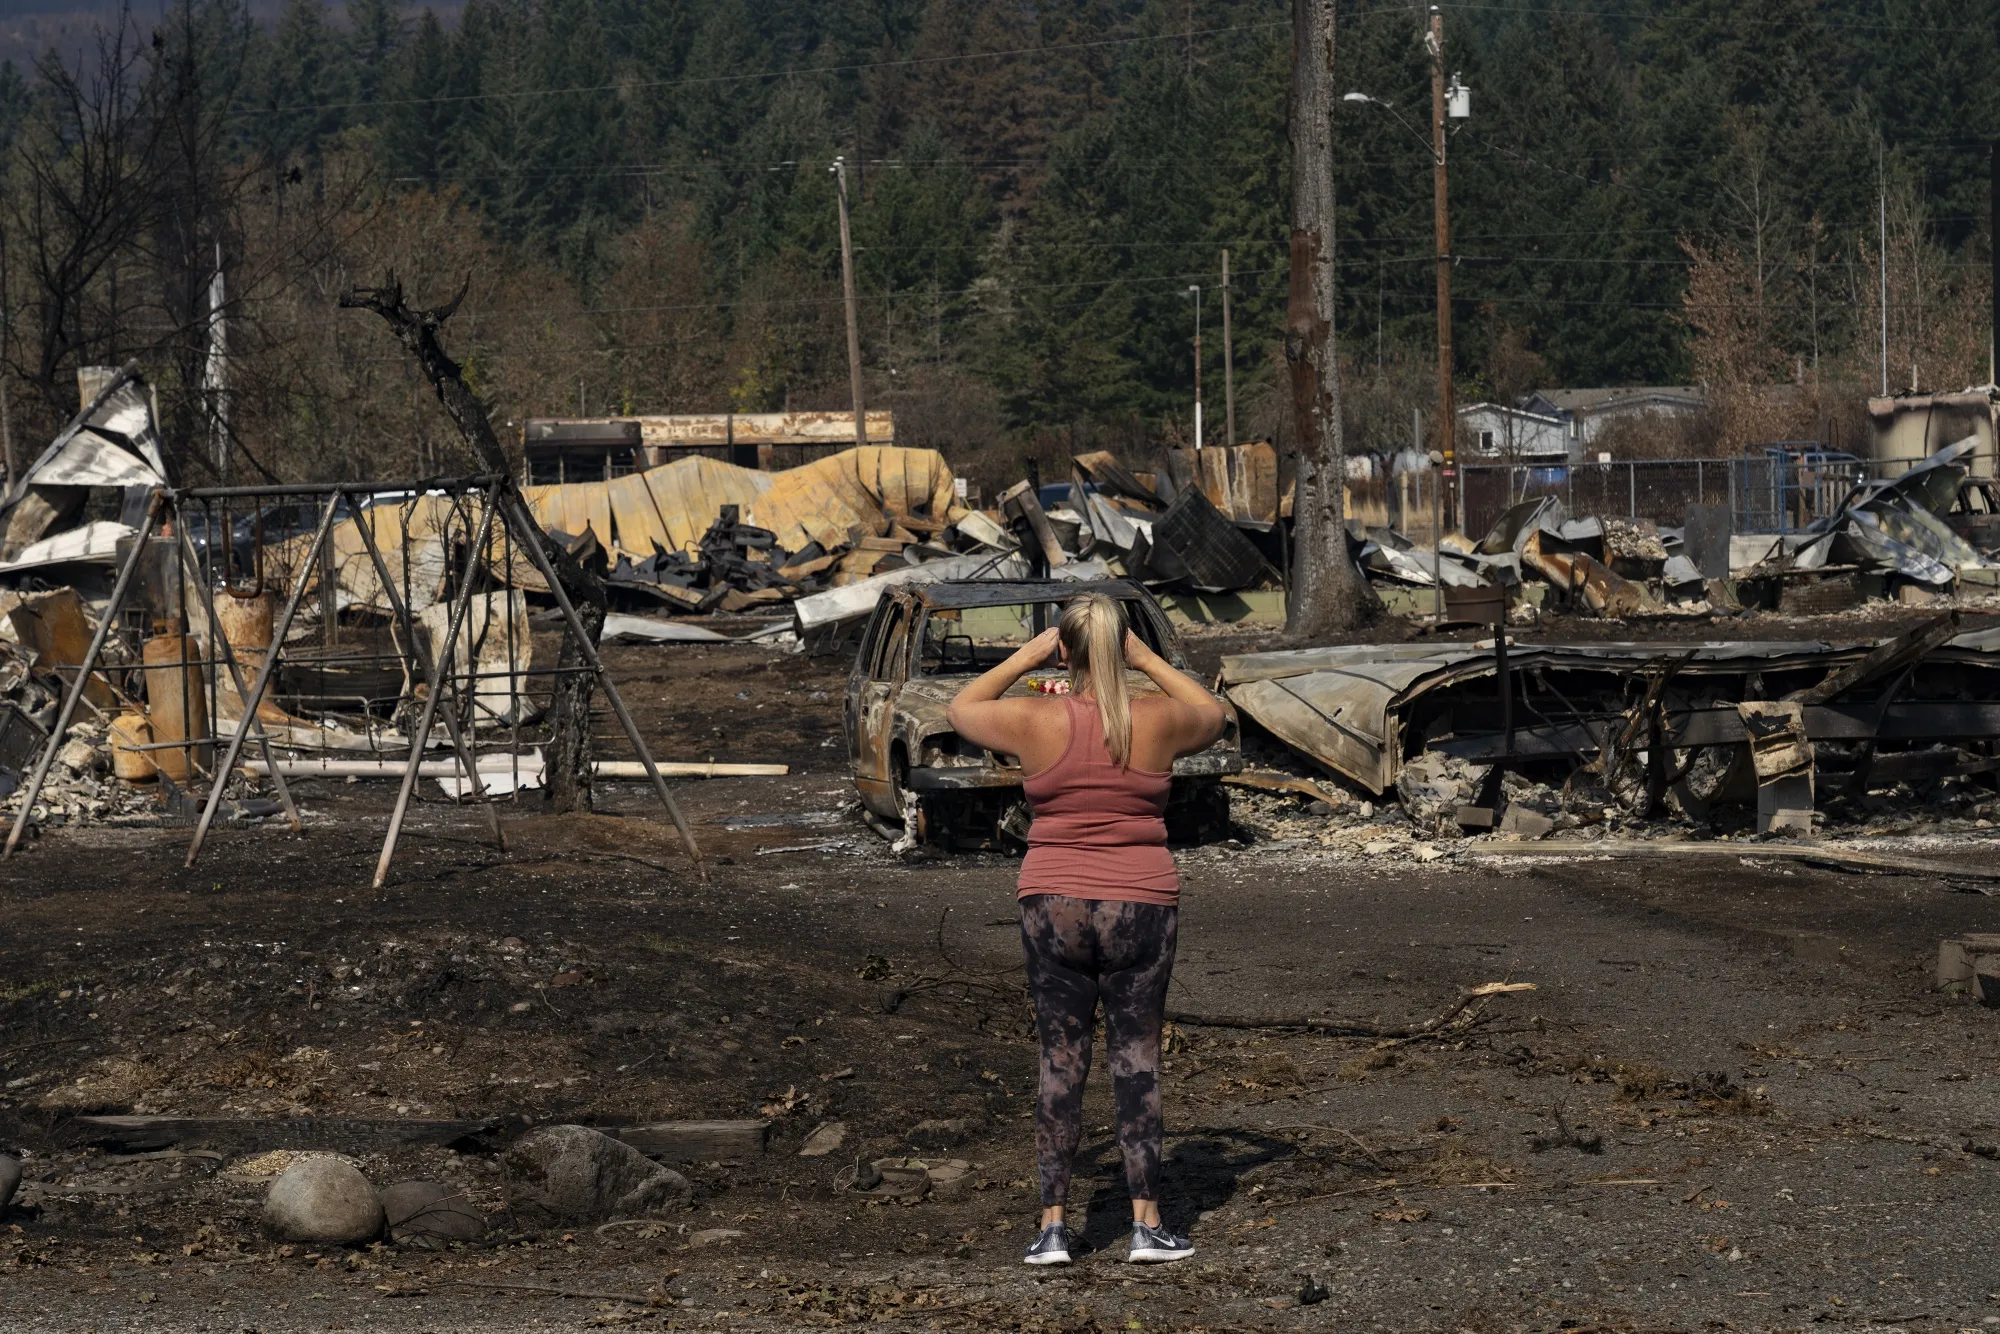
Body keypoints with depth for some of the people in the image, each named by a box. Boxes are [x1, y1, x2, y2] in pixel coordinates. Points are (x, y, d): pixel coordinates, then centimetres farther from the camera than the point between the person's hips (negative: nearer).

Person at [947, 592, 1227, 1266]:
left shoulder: (1035, 721, -8)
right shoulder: (1159, 720, -6)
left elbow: (962, 709, 12)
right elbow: (1212, 715, 19)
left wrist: (1026, 657, 16)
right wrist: (1147, 659, 19)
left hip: (1054, 907, 0)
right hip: (1142, 907, 0)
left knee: (1060, 1061, 6)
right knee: (1137, 1059, 6)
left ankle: (1053, 1227, 5)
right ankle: (1146, 1224, 4)